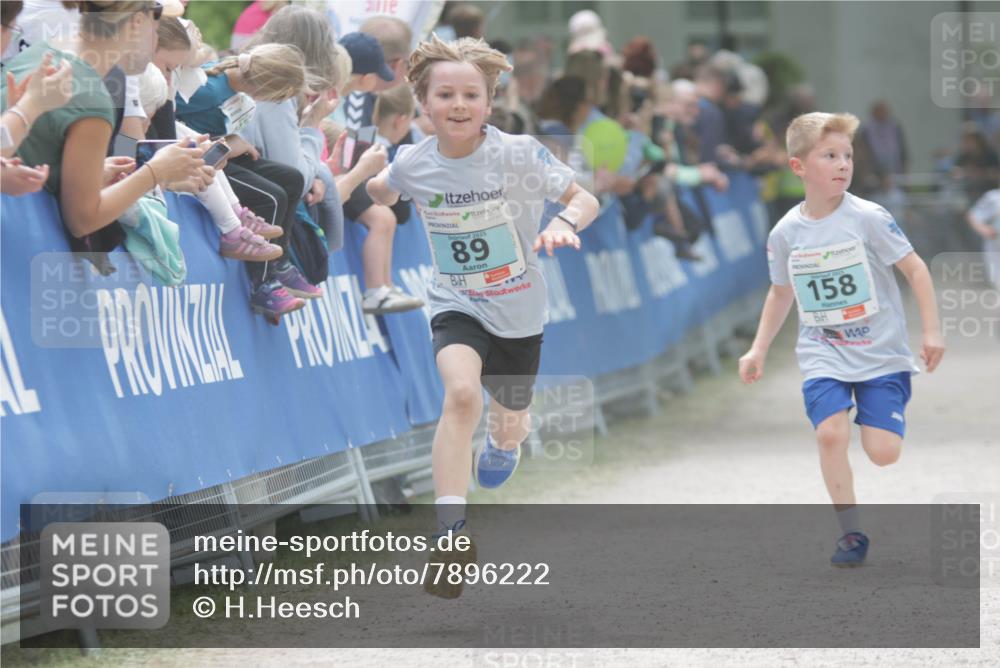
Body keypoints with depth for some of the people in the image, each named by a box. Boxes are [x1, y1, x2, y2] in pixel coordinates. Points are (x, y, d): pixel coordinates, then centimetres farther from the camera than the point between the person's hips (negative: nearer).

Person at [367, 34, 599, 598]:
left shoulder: (518, 154, -20)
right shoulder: (414, 163, -12)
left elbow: (586, 200, -12)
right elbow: (381, 192, 13)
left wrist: (565, 223, -31)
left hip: (519, 314, 1)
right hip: (457, 306, -1)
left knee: (511, 423, 20)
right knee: (461, 393, -31)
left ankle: (503, 443, 62)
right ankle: (451, 536, -29)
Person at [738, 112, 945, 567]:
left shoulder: (867, 218, -12)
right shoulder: (785, 233, -2)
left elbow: (915, 269, -6)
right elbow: (781, 293, 15)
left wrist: (932, 331, -11)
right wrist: (758, 350, 12)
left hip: (880, 353, -2)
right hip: (823, 354, 2)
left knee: (883, 452, -11)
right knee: (831, 433, -21)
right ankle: (851, 533, -6)